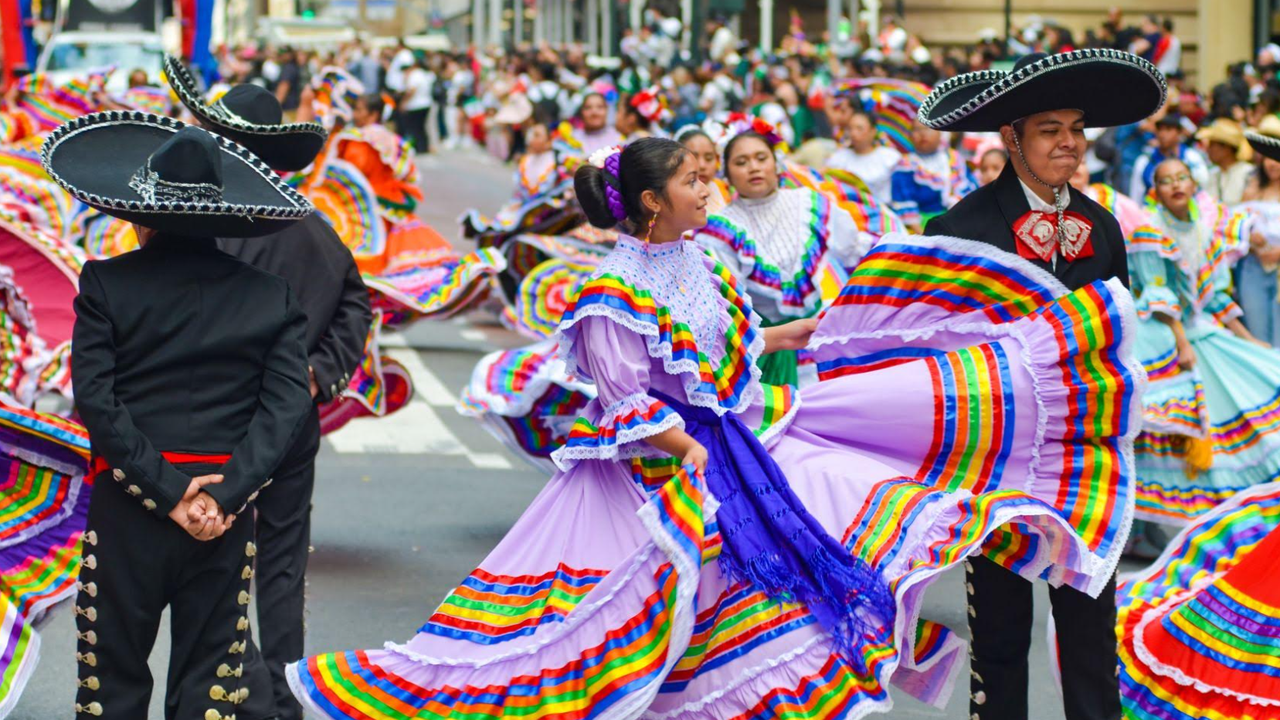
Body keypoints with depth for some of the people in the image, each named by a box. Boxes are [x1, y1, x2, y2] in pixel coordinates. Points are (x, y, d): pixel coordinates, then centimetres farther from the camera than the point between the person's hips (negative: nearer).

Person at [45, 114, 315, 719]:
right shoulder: (270, 295, 1)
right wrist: (224, 496, -11)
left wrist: (167, 491, -11)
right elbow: (284, 405, -6)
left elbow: (97, 401, -11)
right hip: (227, 512, 2)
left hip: (127, 510, -2)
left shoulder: (107, 284, -4)